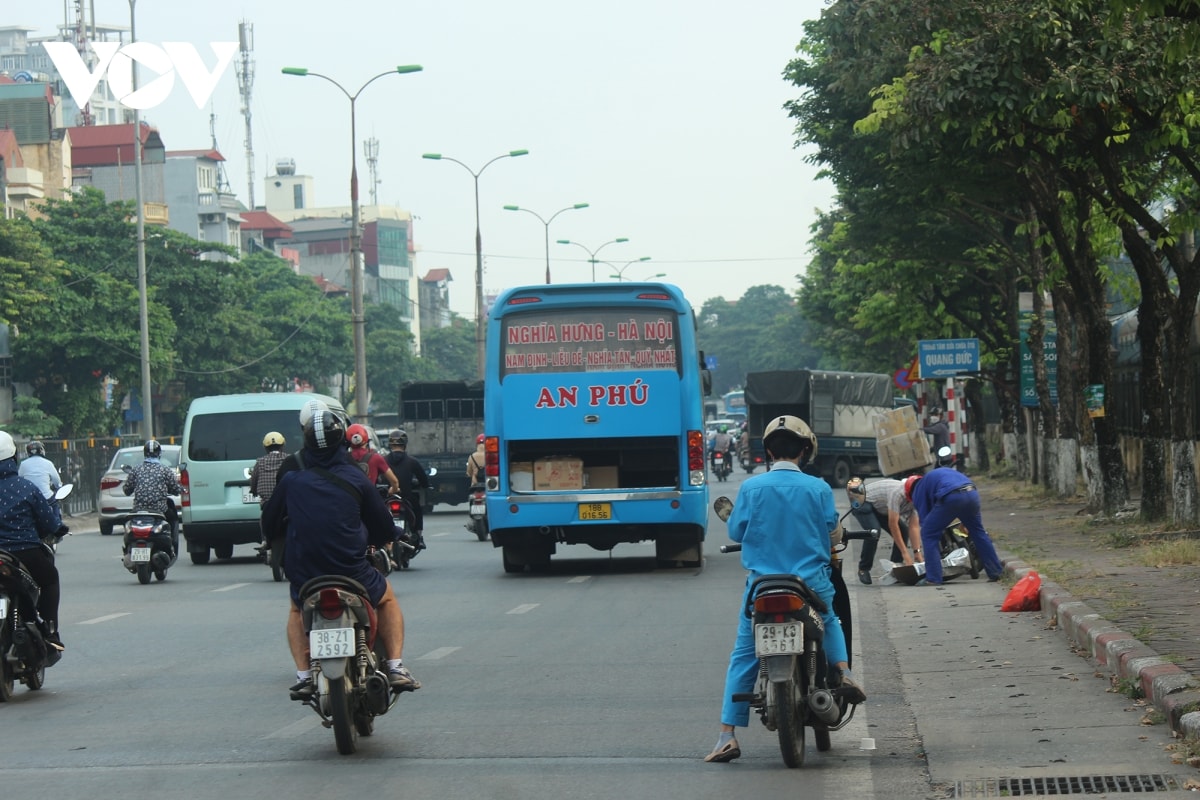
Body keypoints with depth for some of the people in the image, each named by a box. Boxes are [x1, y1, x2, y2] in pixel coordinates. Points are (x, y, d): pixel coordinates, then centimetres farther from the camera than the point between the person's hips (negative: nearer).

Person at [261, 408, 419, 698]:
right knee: (387, 598, 30)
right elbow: (383, 525, 5)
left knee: (296, 611, 35)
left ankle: (303, 675, 17)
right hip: (353, 574, -1)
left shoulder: (291, 481, 0)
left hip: (304, 577, 1)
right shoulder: (355, 478, -2)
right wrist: (378, 542, 28)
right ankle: (396, 668, 14)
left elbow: (270, 525, 12)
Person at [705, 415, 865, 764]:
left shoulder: (751, 487, -6)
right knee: (830, 623, 33)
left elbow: (735, 531, 2)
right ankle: (843, 670, 6)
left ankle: (728, 736, -1)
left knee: (743, 657, 7)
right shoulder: (818, 488, -5)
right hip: (812, 584, 1)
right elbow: (832, 534, 4)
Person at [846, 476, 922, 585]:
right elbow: (893, 525, -34)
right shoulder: (897, 493, -36)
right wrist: (905, 553, -32)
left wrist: (917, 553, -18)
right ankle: (863, 569, -15)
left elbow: (914, 527, -10)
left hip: (879, 507, 8)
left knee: (903, 531, -8)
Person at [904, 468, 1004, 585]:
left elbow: (924, 518, 18)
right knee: (978, 532, 25)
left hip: (951, 498, -6)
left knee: (928, 534, 8)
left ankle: (933, 578, 3)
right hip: (972, 494, 6)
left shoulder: (918, 491, 22)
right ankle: (996, 572, 29)